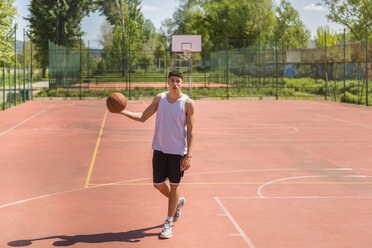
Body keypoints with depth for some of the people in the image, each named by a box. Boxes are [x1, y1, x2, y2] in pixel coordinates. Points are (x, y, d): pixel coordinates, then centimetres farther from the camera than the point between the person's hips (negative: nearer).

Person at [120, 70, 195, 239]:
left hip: (178, 151, -4)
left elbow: (190, 131, -7)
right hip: (160, 149, 4)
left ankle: (169, 223, 14)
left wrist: (189, 155, -14)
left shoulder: (187, 103, -8)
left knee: (174, 186, 3)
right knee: (158, 184, 9)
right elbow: (143, 117, 10)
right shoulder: (160, 98, 4)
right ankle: (177, 202, 39)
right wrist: (122, 112, -2)